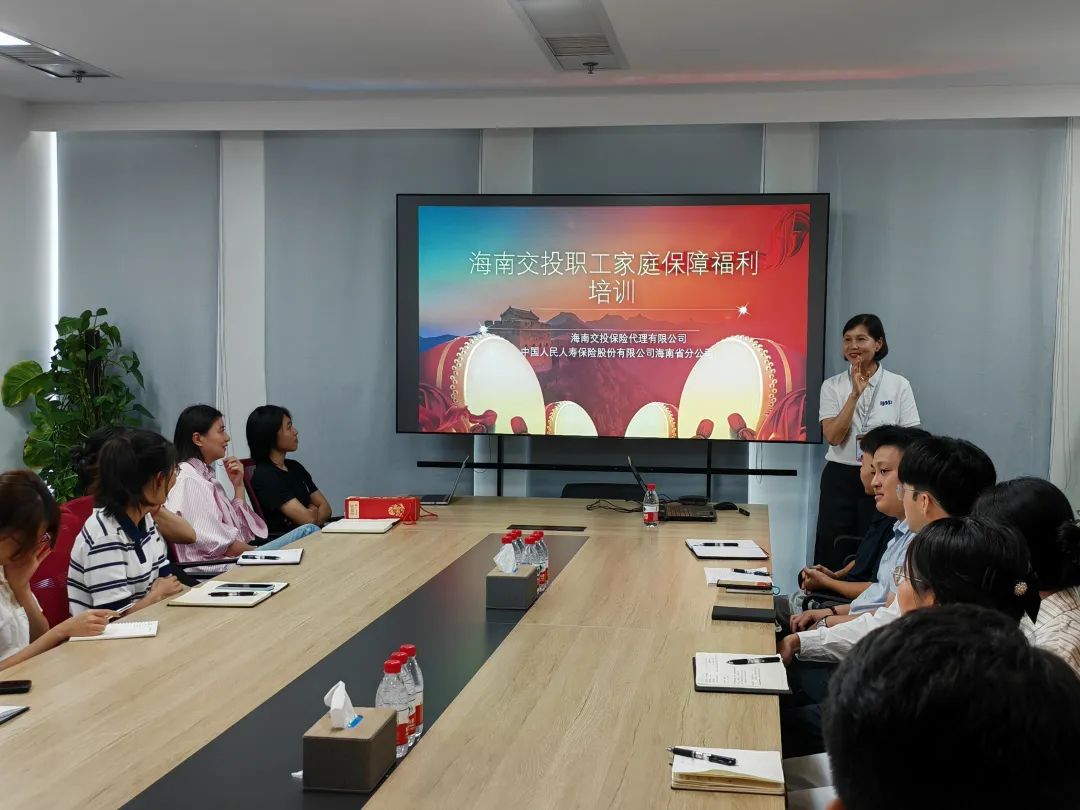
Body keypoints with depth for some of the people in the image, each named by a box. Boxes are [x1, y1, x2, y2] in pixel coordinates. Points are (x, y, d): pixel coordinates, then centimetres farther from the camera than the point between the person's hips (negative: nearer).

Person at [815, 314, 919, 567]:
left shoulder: (899, 385, 0)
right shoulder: (832, 386, 2)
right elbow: (833, 437, -11)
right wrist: (855, 394, -16)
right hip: (840, 477, 1)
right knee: (831, 549, 2)